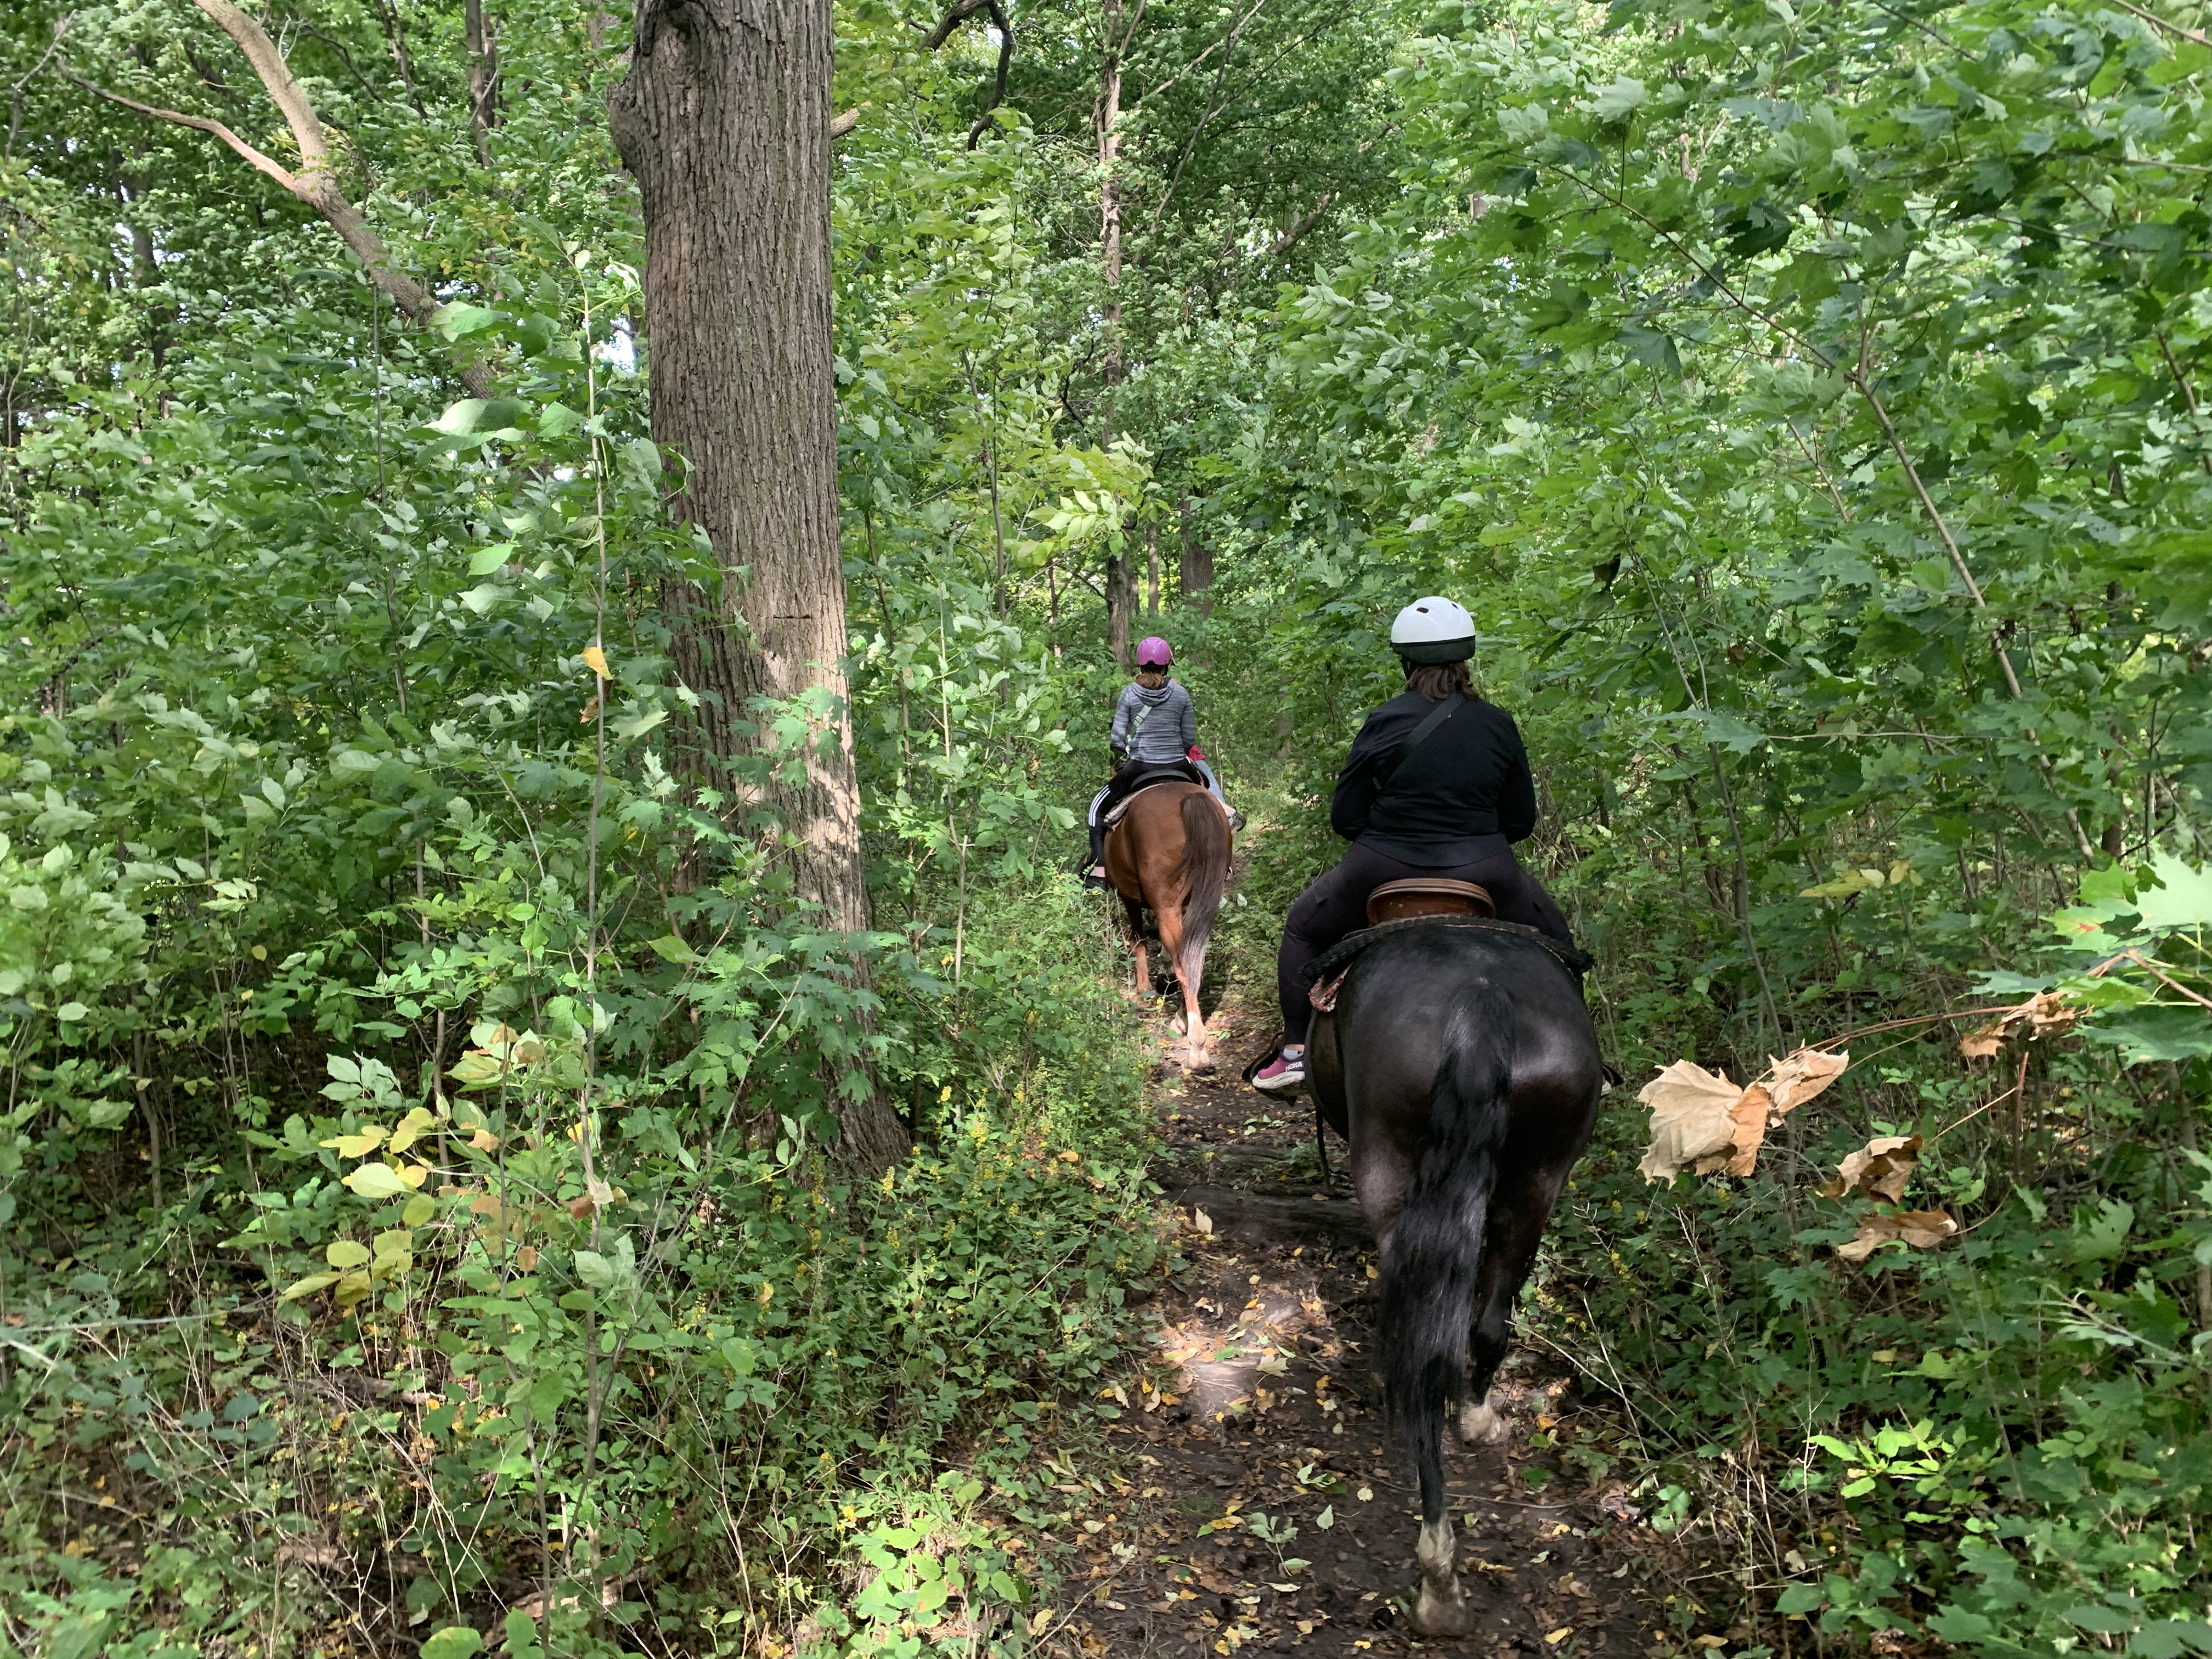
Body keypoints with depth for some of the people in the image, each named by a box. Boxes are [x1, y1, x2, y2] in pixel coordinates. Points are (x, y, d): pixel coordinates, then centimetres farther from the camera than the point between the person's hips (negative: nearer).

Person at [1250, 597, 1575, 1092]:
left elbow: (1345, 819, -4)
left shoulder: (1384, 723, -7)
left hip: (1384, 871, -1)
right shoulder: (1499, 725, -1)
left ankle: (1295, 1052, 23)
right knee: (1553, 940, 29)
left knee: (1304, 928, 26)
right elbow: (1521, 821, 5)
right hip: (1483, 874, 1)